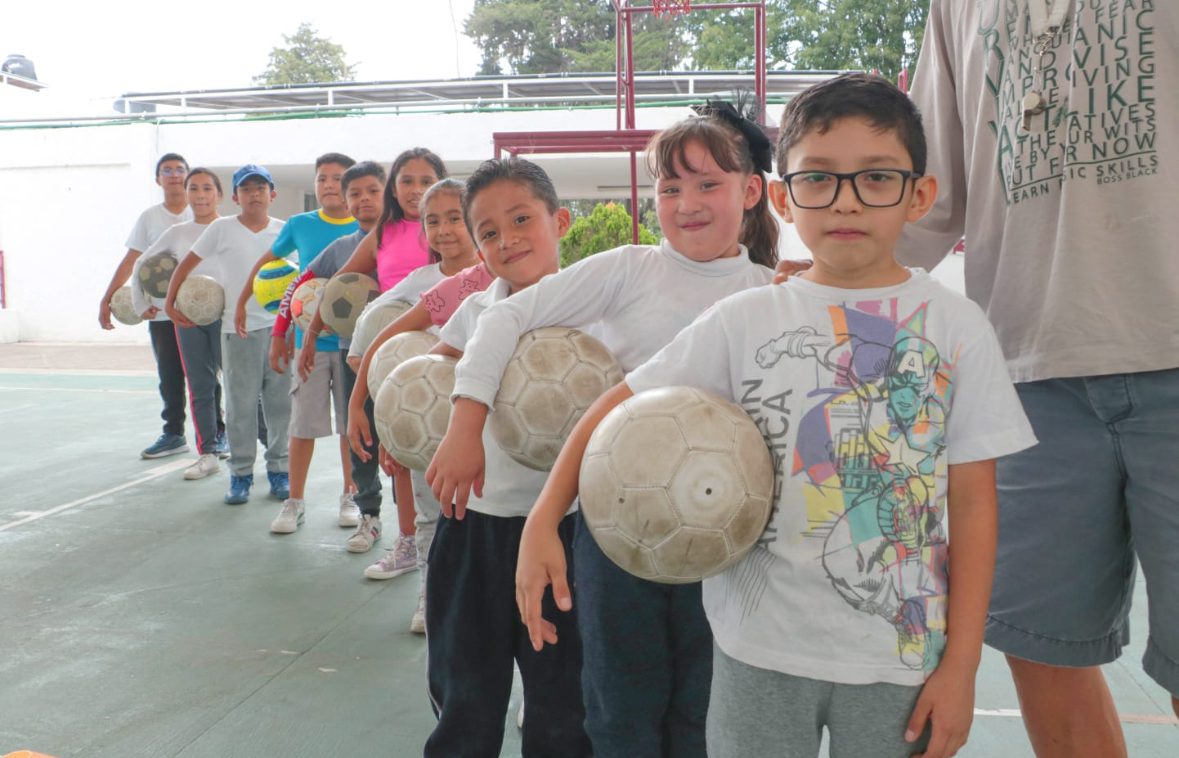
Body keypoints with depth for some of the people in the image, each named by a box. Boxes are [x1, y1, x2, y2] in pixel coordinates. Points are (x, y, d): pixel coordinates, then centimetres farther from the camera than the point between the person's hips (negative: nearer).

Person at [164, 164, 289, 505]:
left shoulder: (284, 231, 5)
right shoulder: (221, 229, 0)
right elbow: (187, 263, 7)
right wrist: (170, 302, 6)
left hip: (278, 326, 2)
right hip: (237, 328, -2)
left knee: (280, 403, 6)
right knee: (240, 406, 3)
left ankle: (279, 470, 18)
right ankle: (240, 474, 13)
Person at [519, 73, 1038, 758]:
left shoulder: (955, 326, -3)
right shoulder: (743, 320, -2)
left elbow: (973, 503, -2)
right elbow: (621, 405, 1)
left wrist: (960, 663, -3)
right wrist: (543, 521, -10)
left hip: (899, 654, 0)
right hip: (760, 649, 1)